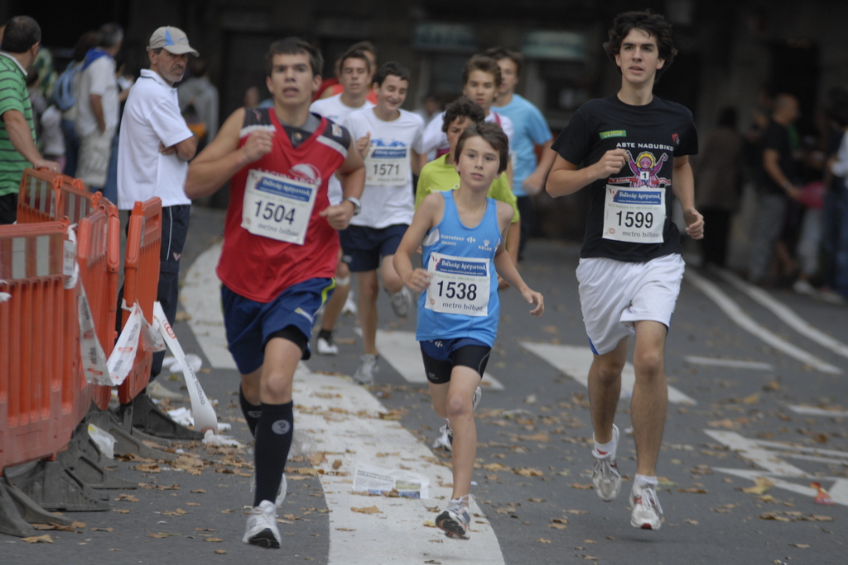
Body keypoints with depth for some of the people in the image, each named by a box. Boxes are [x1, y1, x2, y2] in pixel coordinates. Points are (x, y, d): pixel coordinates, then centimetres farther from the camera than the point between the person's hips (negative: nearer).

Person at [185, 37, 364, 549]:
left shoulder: (336, 139, 0)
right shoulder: (246, 124, -4)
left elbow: (355, 169, 25)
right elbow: (194, 185, -8)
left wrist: (350, 205, 5)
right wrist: (244, 156, -21)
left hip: (301, 280, -2)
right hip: (243, 277, 2)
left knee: (277, 382, -24)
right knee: (253, 388, 19)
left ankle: (266, 508, -20)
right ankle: (273, 467, 51)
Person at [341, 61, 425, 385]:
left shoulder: (414, 124, 0)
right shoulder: (356, 121, -6)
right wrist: (356, 155, -20)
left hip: (398, 215, 0)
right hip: (362, 217, 0)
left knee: (392, 279, -22)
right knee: (367, 289, 6)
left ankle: (399, 292, 17)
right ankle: (369, 357, 22)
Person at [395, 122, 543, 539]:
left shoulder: (501, 214, -3)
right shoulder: (436, 204, -11)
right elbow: (403, 252, -8)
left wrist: (524, 289, 12)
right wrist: (409, 277, -29)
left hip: (476, 326, -1)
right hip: (435, 322, 2)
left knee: (459, 405, -21)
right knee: (443, 407, 22)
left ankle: (460, 504, -22)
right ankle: (470, 392, 62)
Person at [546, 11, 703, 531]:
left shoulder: (678, 119, 4)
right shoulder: (594, 116, -3)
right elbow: (554, 182, 1)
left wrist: (690, 210, 10)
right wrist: (596, 170, -17)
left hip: (659, 259, 0)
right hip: (604, 258, 0)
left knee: (650, 358, -18)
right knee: (609, 363, 14)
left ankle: (646, 487, -12)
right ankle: (604, 445, 46)